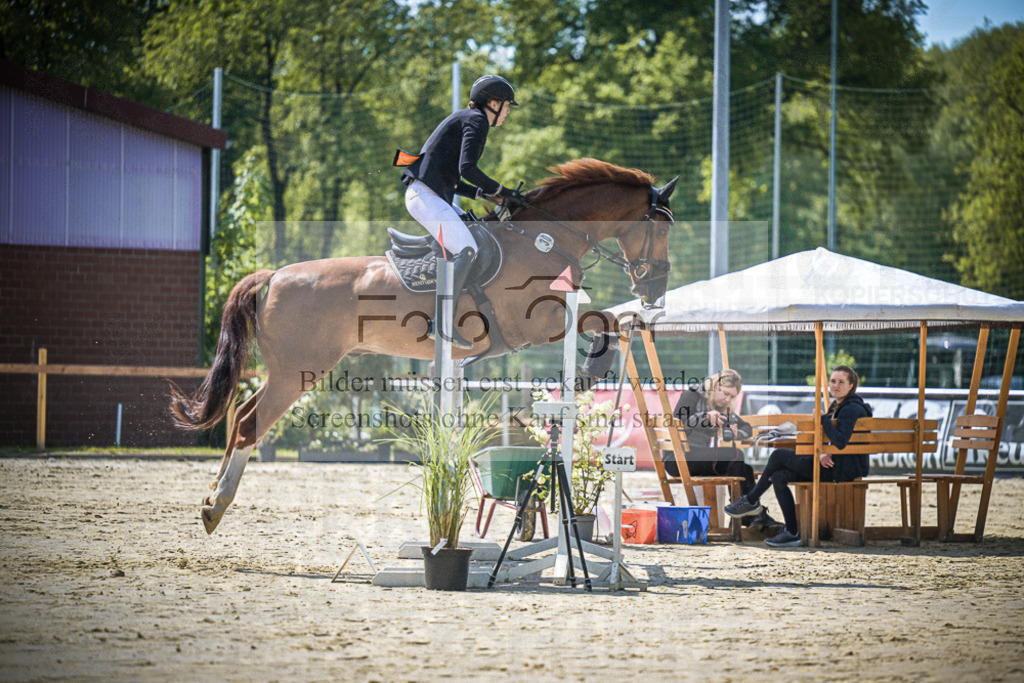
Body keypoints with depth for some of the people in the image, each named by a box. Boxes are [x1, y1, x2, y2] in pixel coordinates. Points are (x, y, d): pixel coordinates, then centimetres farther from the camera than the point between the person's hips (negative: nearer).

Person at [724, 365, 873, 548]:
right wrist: (822, 454, -5)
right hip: (834, 464, 10)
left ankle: (751, 501, 11)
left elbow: (840, 441, -31)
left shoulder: (851, 409, -16)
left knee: (778, 456, -6)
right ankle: (793, 532, 1)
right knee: (778, 477, 2)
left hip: (845, 470, -10)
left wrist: (822, 419, -21)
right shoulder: (836, 407, 16)